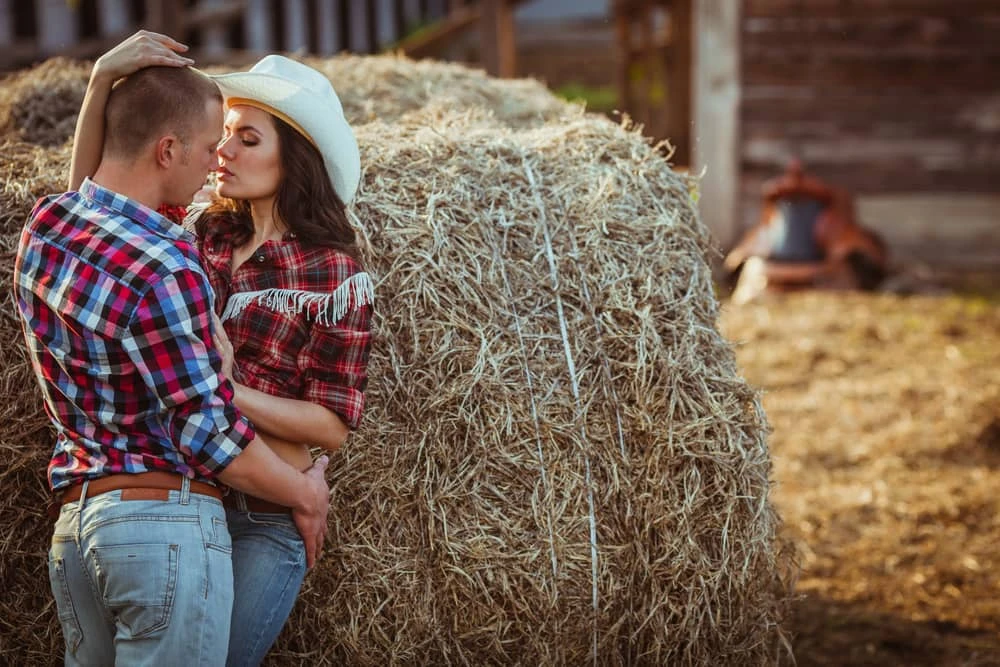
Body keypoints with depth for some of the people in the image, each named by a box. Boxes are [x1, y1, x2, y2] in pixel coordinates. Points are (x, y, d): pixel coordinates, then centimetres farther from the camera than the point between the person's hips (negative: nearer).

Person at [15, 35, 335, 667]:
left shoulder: (42, 225, 5)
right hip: (165, 519, -9)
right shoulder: (164, 267, -19)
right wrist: (304, 494, 0)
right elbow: (208, 431, -15)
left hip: (73, 522, 9)